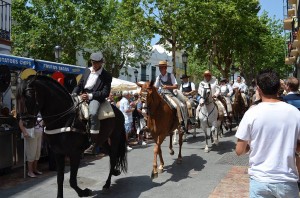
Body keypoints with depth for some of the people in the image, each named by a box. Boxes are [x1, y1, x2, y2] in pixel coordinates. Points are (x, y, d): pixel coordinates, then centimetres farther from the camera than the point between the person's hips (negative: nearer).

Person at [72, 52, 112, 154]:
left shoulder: (106, 76, 2)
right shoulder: (87, 71, 19)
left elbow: (105, 93, -6)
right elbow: (79, 85, 20)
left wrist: (90, 96, -16)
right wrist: (74, 94, 0)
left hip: (95, 98, -7)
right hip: (82, 96, 7)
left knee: (93, 114, -34)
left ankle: (94, 143, -29)